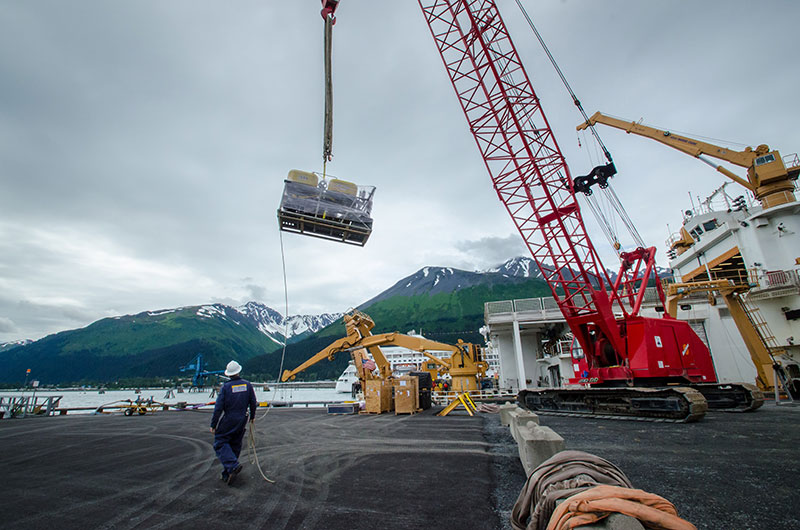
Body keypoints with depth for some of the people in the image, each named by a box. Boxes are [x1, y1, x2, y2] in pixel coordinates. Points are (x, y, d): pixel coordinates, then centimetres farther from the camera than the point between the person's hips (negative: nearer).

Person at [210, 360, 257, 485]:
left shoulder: (226, 387, -14)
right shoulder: (247, 385, -2)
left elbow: (218, 408, -12)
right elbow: (253, 403, 5)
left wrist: (213, 425, -3)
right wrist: (252, 417, 20)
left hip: (228, 421, -4)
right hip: (242, 421, 5)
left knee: (220, 443, 5)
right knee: (235, 446, 16)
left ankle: (233, 465, -14)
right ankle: (227, 474, 23)